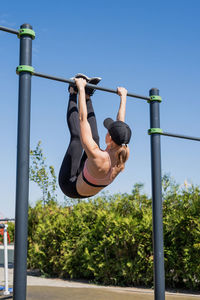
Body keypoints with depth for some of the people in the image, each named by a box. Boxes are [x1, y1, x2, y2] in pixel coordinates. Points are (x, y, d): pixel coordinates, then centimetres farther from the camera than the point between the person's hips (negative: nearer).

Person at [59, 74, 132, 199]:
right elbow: (121, 121, -8)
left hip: (70, 186, -5)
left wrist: (81, 88, -25)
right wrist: (123, 96, 5)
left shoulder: (98, 157, -40)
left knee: (76, 136, -7)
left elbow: (83, 119, -34)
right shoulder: (124, 154, -24)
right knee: (95, 138, 2)